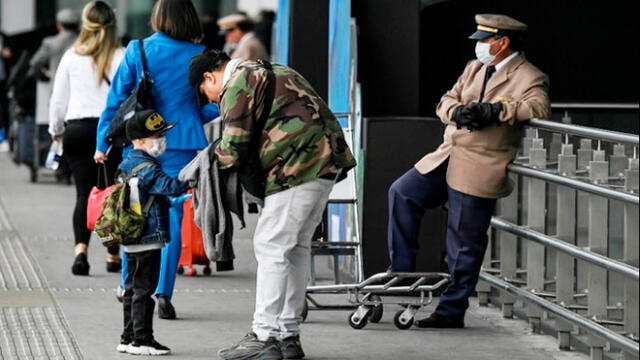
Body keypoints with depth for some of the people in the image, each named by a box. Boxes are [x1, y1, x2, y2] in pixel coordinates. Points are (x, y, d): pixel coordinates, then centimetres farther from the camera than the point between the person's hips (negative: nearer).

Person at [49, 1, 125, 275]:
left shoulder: (71, 57, 3)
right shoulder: (120, 57, -4)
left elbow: (58, 99, 10)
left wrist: (56, 130, 24)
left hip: (77, 129, 1)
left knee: (84, 193, 1)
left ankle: (81, 248, -20)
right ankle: (114, 256, 16)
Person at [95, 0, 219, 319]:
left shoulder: (137, 51, -3)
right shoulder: (199, 56, -2)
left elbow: (117, 99, -2)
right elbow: (214, 105, 1)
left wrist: (103, 143, 5)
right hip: (180, 144, 0)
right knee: (172, 217, 3)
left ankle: (129, 288, 21)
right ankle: (163, 293, -5)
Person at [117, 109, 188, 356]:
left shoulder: (129, 163, 14)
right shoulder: (146, 168, -17)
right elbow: (172, 187, -26)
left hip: (132, 241, 10)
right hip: (148, 240, -10)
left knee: (133, 288, 14)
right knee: (144, 290, -6)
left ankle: (128, 339, 18)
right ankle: (142, 340, -4)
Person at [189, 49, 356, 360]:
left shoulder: (238, 84, -6)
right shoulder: (266, 72, 25)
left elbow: (234, 149, -10)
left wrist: (217, 157, 11)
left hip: (300, 164, -10)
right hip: (327, 158, 10)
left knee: (271, 247, -6)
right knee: (296, 246, 15)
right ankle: (288, 335, 19)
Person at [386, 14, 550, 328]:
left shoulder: (529, 78, -7)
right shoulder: (475, 68, 16)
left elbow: (538, 107, -26)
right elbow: (445, 102, 13)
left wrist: (495, 110, -30)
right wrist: (458, 111, -10)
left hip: (479, 171, -8)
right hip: (448, 158, 8)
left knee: (464, 245, -3)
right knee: (402, 193, 1)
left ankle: (452, 311, 7)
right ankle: (402, 272, 9)